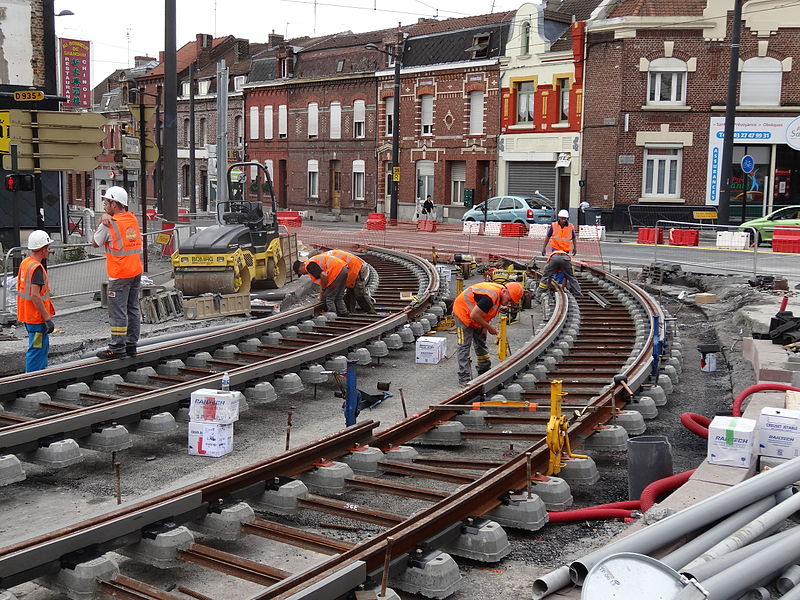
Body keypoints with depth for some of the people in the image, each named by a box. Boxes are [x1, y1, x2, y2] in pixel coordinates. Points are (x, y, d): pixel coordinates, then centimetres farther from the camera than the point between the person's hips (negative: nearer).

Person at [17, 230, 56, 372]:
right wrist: (47, 318, -25)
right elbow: (35, 295, -27)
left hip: (26, 315, 10)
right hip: (36, 317, -10)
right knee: (37, 349, -3)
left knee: (43, 346, 23)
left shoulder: (25, 263, 8)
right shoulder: (37, 268, -21)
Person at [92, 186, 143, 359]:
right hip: (136, 272, 7)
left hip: (120, 275, -7)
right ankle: (131, 345, 18)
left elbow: (95, 243, -1)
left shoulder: (109, 224, -13)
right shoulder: (133, 218, 7)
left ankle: (117, 347, 1)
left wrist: (103, 222, 2)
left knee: (118, 311, -2)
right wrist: (107, 218, -3)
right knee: (132, 309, 12)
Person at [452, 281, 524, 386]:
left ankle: (485, 372, 29)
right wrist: (489, 327, -20)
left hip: (476, 318, 10)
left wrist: (485, 326, -4)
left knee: (481, 344, 16)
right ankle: (464, 379, -10)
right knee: (464, 346, -10)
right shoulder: (490, 296, -35)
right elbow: (474, 315, -32)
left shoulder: (500, 296, -5)